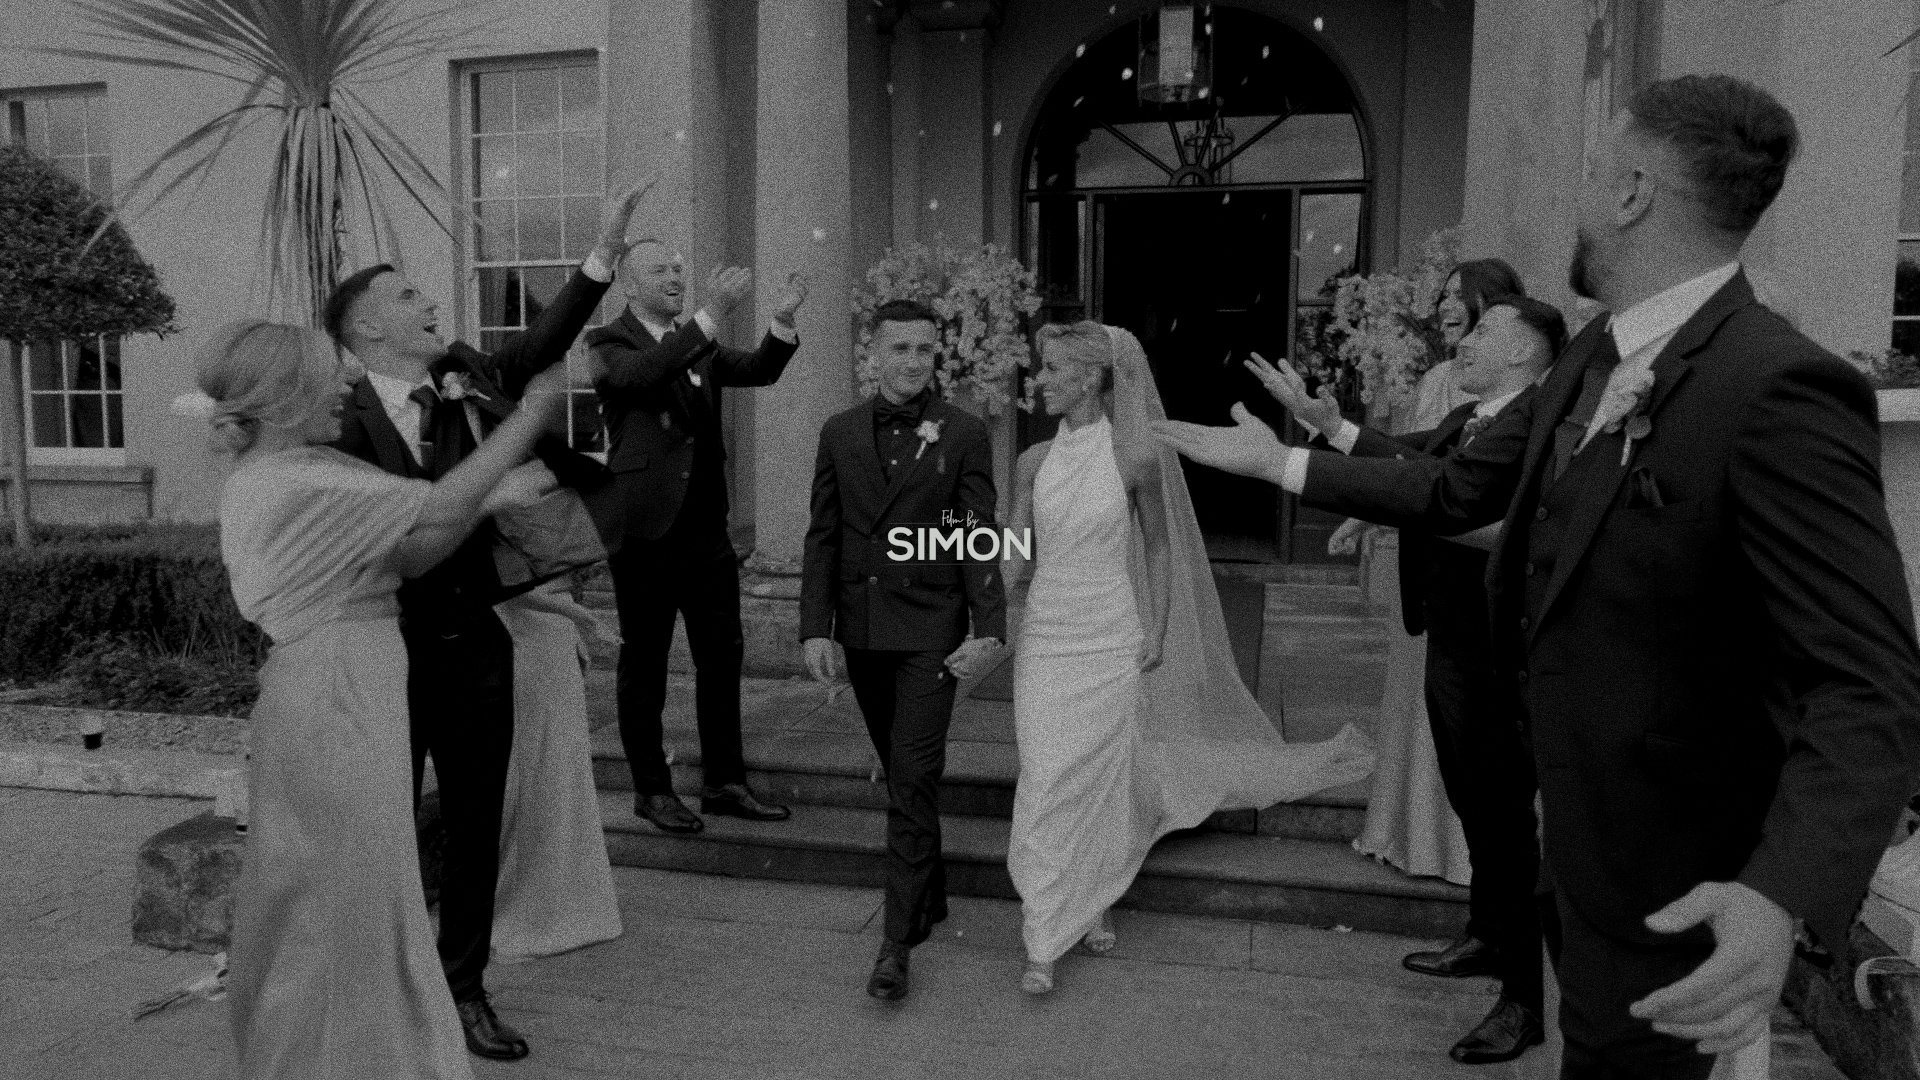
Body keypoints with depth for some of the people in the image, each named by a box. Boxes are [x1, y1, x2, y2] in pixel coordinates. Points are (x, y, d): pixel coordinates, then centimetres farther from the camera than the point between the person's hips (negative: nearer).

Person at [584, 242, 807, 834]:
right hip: (645, 526, -6)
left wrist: (782, 320, -15)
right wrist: (711, 314, -33)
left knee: (722, 654, 10)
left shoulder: (698, 342, 14)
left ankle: (724, 782, 21)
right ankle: (652, 789, 19)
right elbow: (641, 374, -26)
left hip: (706, 524, 6)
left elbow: (758, 371, 3)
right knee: (644, 661, 6)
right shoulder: (609, 341, -5)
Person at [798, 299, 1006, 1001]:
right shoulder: (840, 433, 6)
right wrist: (813, 628, 0)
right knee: (899, 776, 16)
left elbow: (979, 541, -5)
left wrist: (990, 630, -14)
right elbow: (822, 539, 6)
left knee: (914, 781, -7)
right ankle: (929, 899, 34)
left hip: (930, 632, -4)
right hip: (861, 632, 4)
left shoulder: (964, 435, -3)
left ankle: (898, 941, 0)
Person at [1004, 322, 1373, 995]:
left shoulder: (1135, 458, -8)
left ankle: (1093, 903, 32)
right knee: (1045, 780, 0)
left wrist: (1156, 633, 2)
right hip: (1045, 635, 2)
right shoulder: (1035, 460, 0)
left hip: (1110, 639, -2)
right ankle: (1042, 942, 7)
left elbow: (1157, 550, 2)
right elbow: (1015, 554, 4)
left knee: (1099, 775, 9)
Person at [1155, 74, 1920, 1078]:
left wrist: (1783, 896, -43)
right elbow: (1457, 487, 8)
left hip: (1664, 884, -8)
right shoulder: (1594, 358, 0)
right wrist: (1280, 461, 7)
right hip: (1576, 827, 8)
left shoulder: (1782, 391, -27)